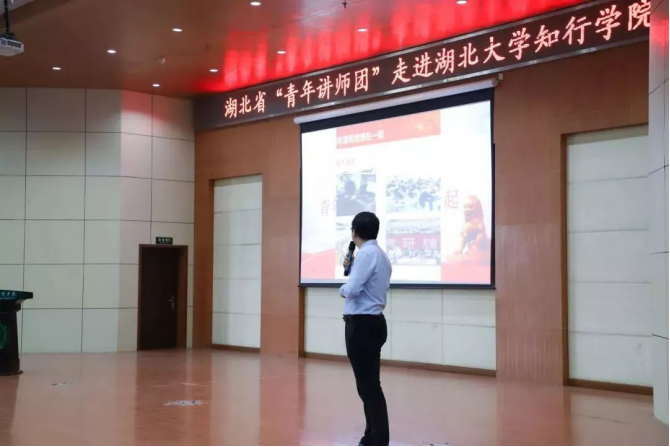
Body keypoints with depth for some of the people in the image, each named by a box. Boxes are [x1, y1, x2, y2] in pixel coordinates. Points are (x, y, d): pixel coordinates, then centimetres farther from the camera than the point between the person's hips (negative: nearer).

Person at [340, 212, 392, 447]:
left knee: (368, 385, -6)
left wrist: (342, 289, -2)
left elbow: (352, 290, -23)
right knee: (370, 384, 16)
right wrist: (351, 267, 17)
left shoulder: (366, 253, -16)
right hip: (373, 322, 10)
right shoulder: (380, 254, 15)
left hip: (362, 324, -10)